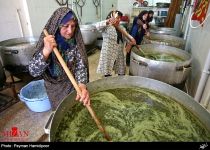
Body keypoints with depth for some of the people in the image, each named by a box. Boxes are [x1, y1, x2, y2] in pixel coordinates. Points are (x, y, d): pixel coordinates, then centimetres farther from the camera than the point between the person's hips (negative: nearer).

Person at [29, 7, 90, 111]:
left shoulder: (76, 43, -13)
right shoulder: (46, 42, -15)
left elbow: (80, 66, -20)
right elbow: (33, 71, -20)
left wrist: (82, 86, -40)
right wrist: (46, 51, -37)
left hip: (74, 85, 1)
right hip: (55, 88, 0)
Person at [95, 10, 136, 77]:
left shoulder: (121, 27, 14)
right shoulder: (106, 27, -7)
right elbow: (98, 26, -25)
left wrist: (131, 39, -18)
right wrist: (107, 22, -45)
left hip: (119, 53, 6)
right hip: (108, 53, -6)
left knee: (121, 72, 14)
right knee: (107, 72, 1)